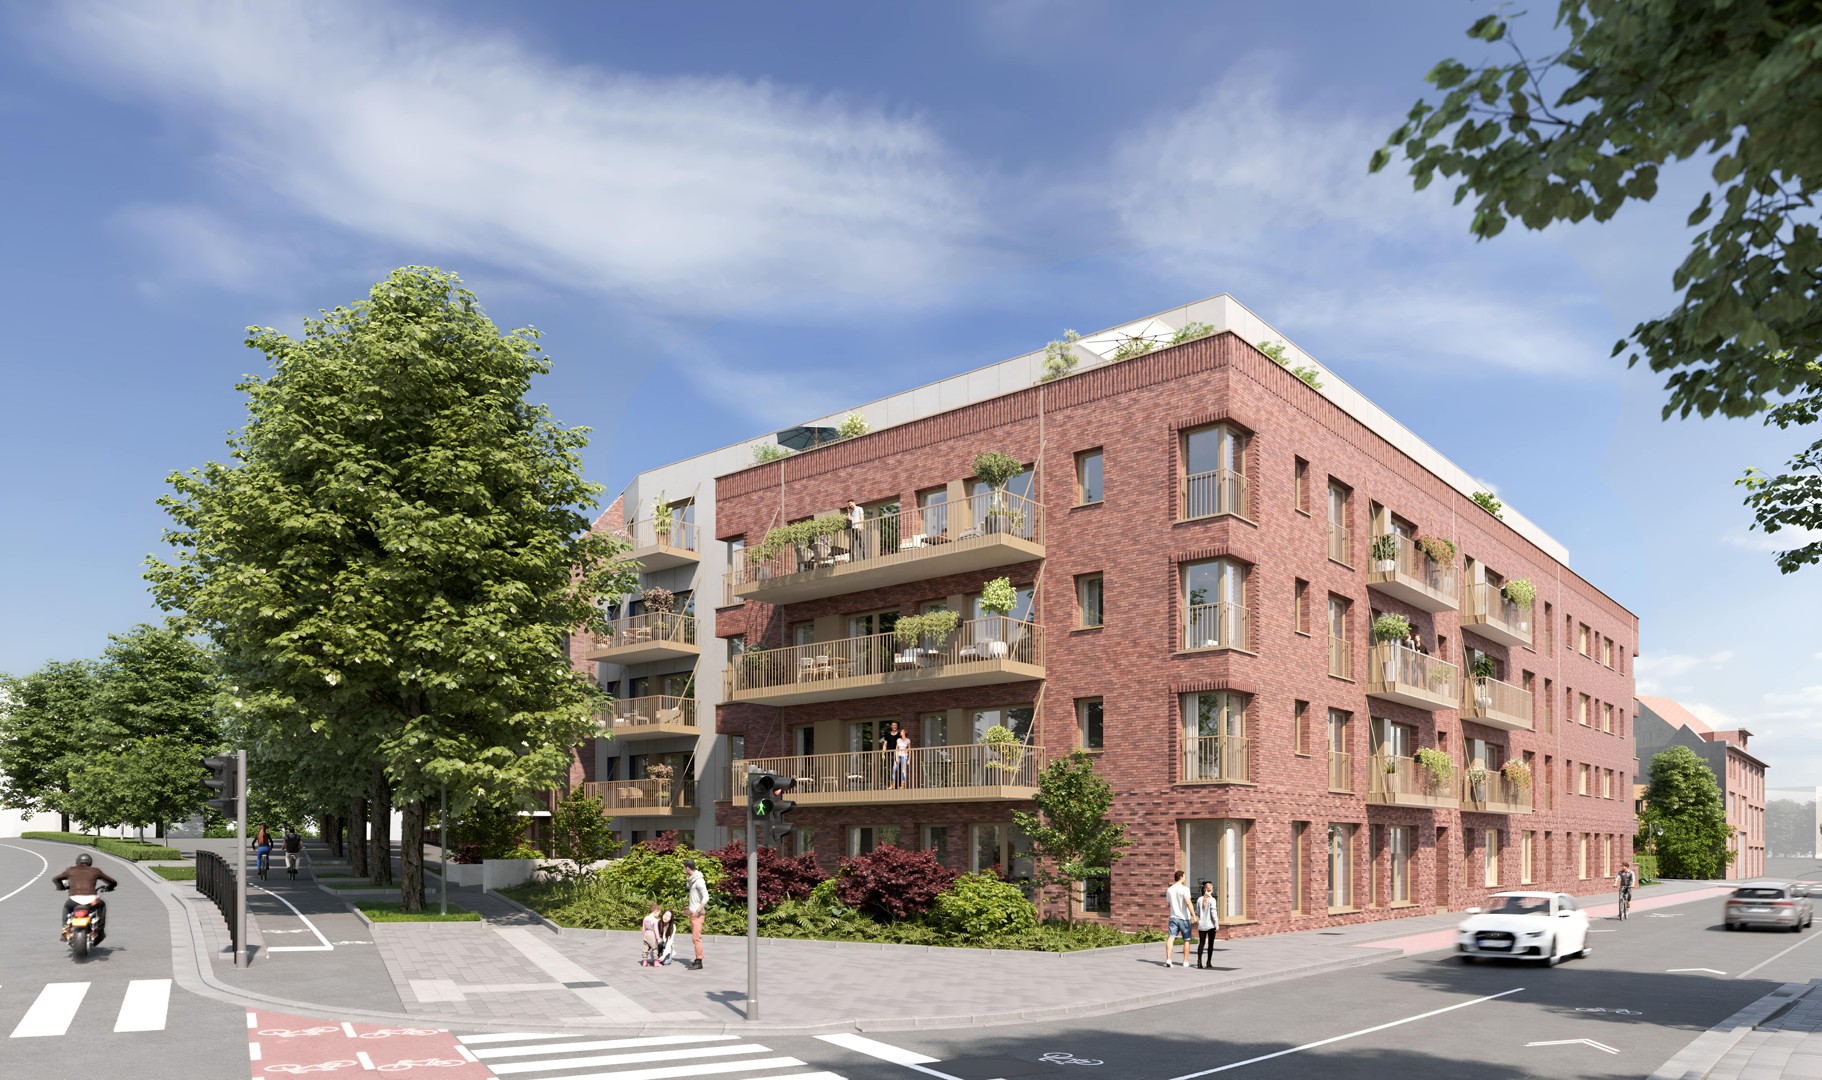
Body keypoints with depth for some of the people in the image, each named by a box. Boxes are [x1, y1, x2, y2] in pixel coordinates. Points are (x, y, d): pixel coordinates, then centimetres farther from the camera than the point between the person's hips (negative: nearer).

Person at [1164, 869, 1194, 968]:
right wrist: (1194, 915, -25)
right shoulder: (1184, 889, -11)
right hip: (1184, 918, -4)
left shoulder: (1169, 890, 7)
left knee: (1170, 938, -4)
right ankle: (1185, 961, 16)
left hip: (1173, 917, 4)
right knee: (1186, 940, 11)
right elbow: (1188, 902, -23)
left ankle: (1168, 959, -19)